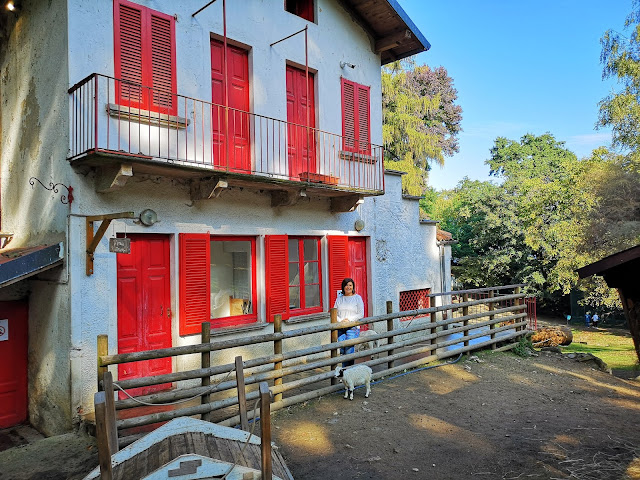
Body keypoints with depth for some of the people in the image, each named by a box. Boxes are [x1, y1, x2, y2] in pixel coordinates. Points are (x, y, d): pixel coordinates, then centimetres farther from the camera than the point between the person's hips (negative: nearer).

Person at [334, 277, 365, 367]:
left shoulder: (357, 298, 3)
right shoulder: (339, 298, 13)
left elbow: (361, 314, -1)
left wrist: (349, 319, -11)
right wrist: (341, 320, -9)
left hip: (353, 328, -3)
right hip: (340, 328, 3)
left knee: (349, 351, -10)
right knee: (342, 351, -4)